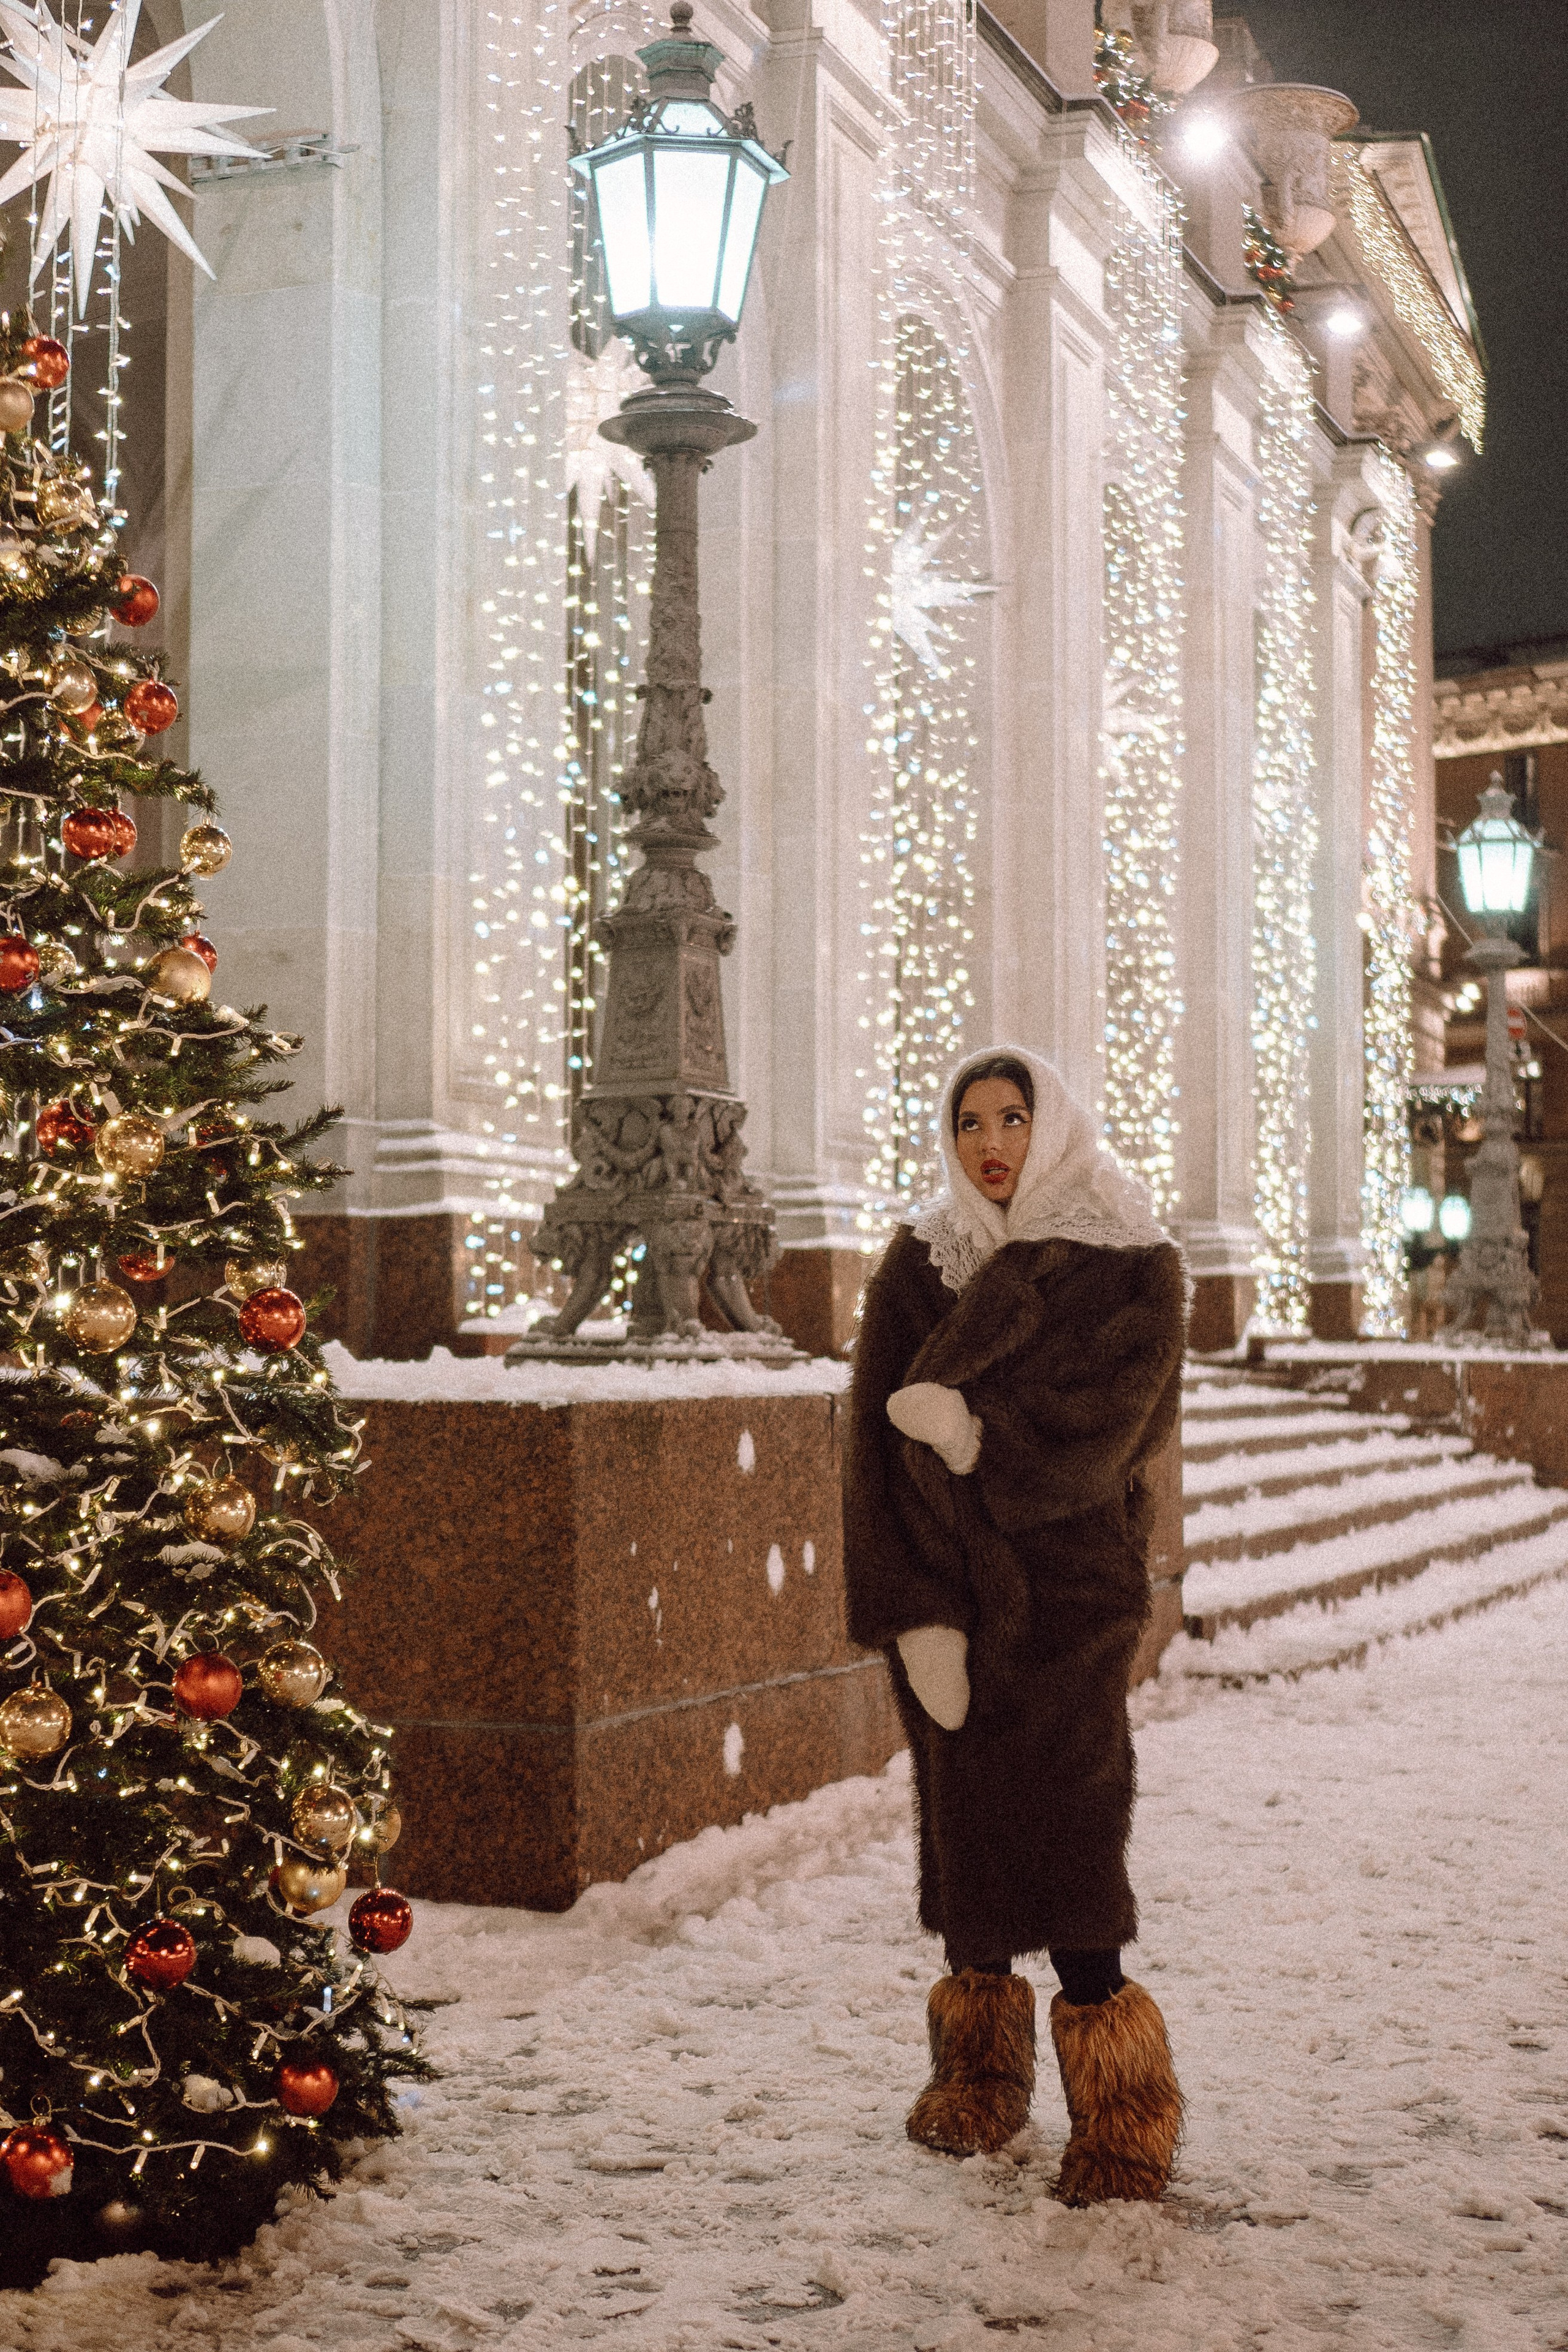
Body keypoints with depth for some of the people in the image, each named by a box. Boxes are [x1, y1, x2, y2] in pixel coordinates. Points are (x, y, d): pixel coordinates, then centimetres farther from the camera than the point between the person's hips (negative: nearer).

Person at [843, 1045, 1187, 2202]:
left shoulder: (1136, 1268, 0)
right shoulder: (915, 1263, 5)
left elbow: (1108, 1428, -12)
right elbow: (878, 1441, -2)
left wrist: (977, 1438, -21)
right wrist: (916, 1615, -11)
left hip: (1071, 1591, -3)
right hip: (940, 1589, 3)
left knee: (1069, 1832, -10)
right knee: (964, 1817, 8)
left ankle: (1119, 2117, -1)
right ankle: (980, 2069, 25)